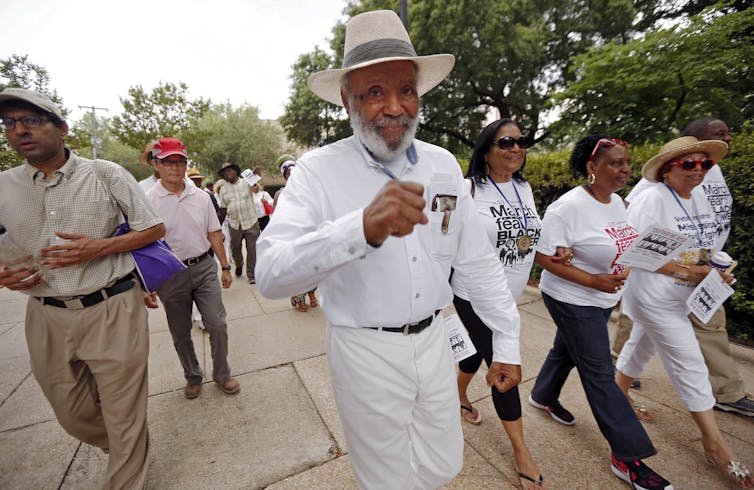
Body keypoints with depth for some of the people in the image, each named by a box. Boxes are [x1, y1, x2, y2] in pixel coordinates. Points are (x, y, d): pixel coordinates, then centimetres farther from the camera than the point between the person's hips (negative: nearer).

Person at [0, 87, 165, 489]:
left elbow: (155, 229, -2)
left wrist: (99, 248, -15)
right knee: (73, 417, 21)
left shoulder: (104, 174, -4)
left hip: (112, 311, -4)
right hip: (47, 318, 5)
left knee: (125, 421, 6)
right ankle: (131, 452, 48)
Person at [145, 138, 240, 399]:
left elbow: (214, 234, 8)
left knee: (217, 324, 2)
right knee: (180, 334, 12)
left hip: (204, 267, 2)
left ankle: (222, 374, 23)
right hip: (170, 275, -1)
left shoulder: (201, 196, 3)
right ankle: (193, 377, 34)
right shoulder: (148, 200, -5)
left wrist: (225, 267, 7)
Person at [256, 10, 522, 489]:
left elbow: (479, 261, 2)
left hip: (433, 339, 5)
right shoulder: (318, 171, -16)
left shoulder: (444, 165, -2)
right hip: (366, 351, -4)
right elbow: (271, 274, -28)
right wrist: (362, 228, -44)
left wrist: (508, 343, 4)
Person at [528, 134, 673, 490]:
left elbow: (618, 244, 16)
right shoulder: (568, 206, -23)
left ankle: (543, 396, 47)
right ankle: (628, 456, 18)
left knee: (566, 349, 23)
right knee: (600, 374, 2)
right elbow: (544, 257, -23)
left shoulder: (616, 200, 3)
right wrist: (594, 281, -26)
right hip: (572, 300, -8)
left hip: (604, 298, 8)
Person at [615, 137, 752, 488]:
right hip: (655, 296, -8)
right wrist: (687, 272, -23)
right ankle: (714, 442, 17)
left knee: (641, 346, 20)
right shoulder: (652, 199, -18)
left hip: (682, 295, 8)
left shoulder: (700, 199, 7)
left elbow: (701, 245, 16)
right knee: (689, 365, 0)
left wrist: (715, 271, -2)